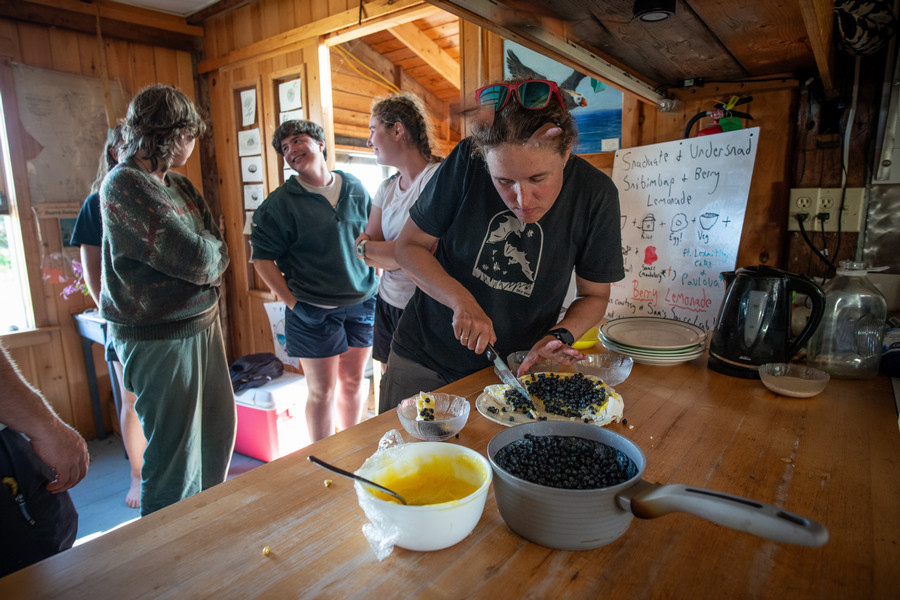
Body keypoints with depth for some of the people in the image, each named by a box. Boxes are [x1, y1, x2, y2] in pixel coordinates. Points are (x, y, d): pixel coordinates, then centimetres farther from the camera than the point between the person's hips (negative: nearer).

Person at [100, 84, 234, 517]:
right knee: (176, 453, 3)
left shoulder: (176, 183, 11)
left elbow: (216, 247, 10)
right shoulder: (124, 185, -16)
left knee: (219, 428, 20)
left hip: (201, 322, 9)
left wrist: (207, 256, -9)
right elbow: (195, 258, -23)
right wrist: (214, 253, -3)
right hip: (158, 336, -9)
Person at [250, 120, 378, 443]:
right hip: (313, 311, -3)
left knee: (354, 380, 15)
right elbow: (263, 259, -6)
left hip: (362, 303, 4)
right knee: (322, 390, 5)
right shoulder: (281, 202, -5)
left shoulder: (355, 189, 6)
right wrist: (293, 303, -11)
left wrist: (377, 287, 6)